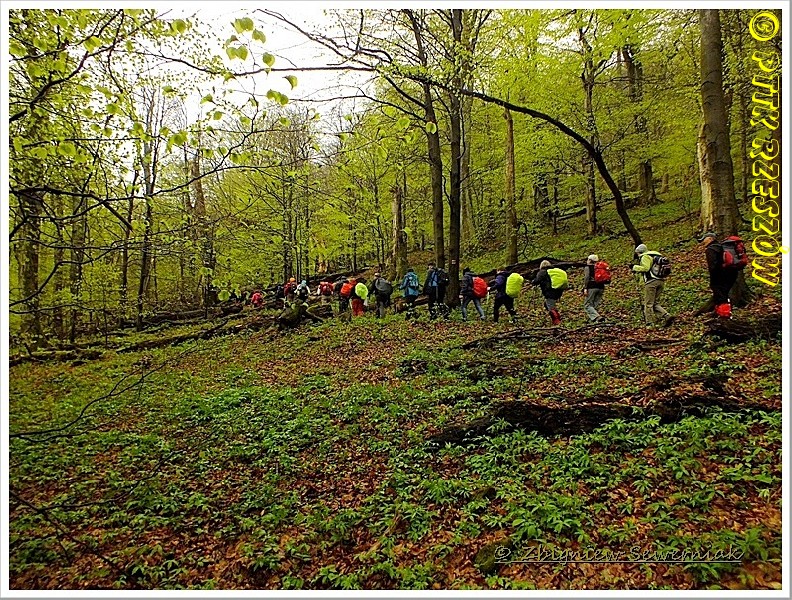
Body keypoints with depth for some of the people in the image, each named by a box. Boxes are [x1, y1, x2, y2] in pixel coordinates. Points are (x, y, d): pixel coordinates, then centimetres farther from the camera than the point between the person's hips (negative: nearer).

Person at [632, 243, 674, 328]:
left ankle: (649, 324, -1)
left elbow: (645, 268, -18)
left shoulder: (645, 256, -4)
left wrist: (635, 267, -5)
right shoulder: (656, 255, 24)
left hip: (652, 281, -9)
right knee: (655, 303, 14)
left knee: (648, 303, -2)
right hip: (661, 281, 9)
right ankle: (667, 316, -3)